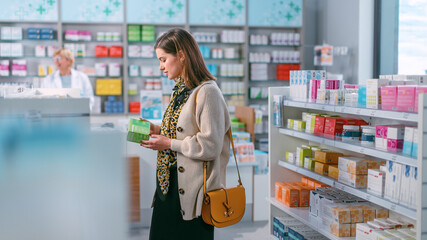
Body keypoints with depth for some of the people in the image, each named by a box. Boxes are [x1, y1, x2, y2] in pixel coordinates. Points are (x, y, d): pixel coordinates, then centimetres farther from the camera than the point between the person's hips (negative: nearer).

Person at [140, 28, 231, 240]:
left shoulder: (207, 92, -17)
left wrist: (170, 144, -15)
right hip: (169, 184, 9)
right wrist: (157, 130, 7)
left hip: (193, 191, -9)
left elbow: (210, 146, -21)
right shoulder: (181, 90, 12)